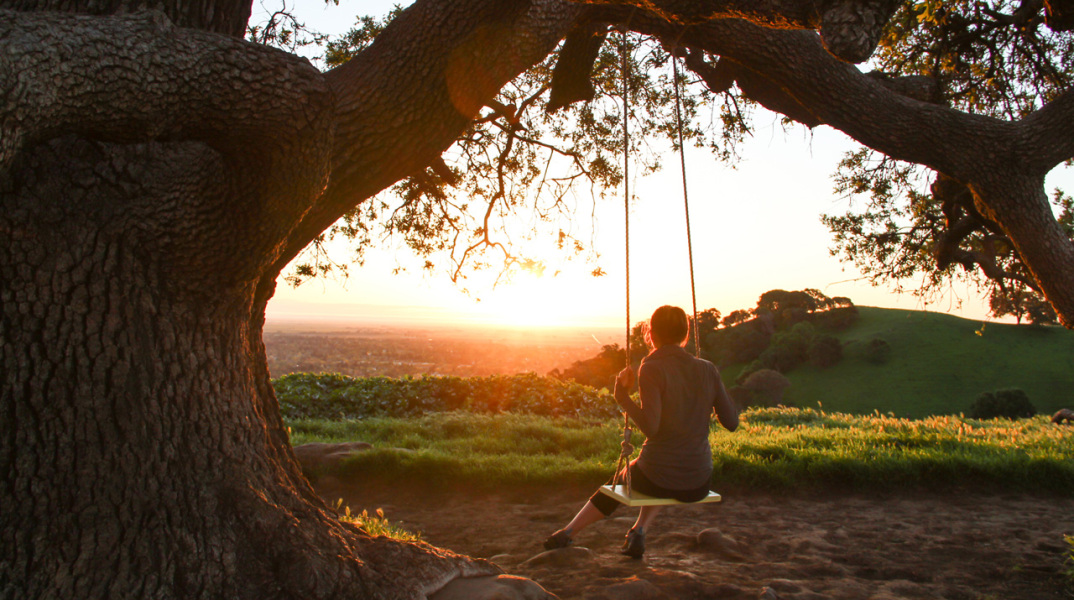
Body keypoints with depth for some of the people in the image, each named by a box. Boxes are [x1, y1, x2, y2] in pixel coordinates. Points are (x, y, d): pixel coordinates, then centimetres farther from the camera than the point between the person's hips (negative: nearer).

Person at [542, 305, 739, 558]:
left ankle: (568, 532, 42)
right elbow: (732, 423, 4)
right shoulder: (707, 369, 0)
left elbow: (650, 427, -23)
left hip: (659, 476, -3)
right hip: (699, 485, 4)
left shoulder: (652, 369, -12)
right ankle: (639, 531, 26)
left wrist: (623, 395, -11)